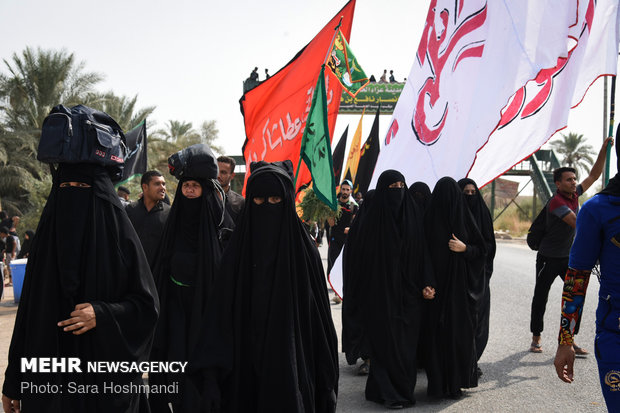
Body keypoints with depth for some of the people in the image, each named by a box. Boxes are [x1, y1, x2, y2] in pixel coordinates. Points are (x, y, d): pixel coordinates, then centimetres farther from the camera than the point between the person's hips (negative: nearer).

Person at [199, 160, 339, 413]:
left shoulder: (304, 251, -2)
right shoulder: (237, 251, 1)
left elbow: (320, 321, -1)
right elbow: (220, 318, -2)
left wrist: (326, 381, -2)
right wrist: (214, 376, -10)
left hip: (292, 370, -1)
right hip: (244, 372, 1)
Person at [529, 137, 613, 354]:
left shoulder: (574, 195, 2)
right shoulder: (556, 202, -20)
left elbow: (594, 175, 8)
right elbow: (577, 222, -29)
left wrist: (604, 150, 0)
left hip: (569, 257, 7)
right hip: (549, 258, -6)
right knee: (540, 298, 5)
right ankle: (536, 338, 19)